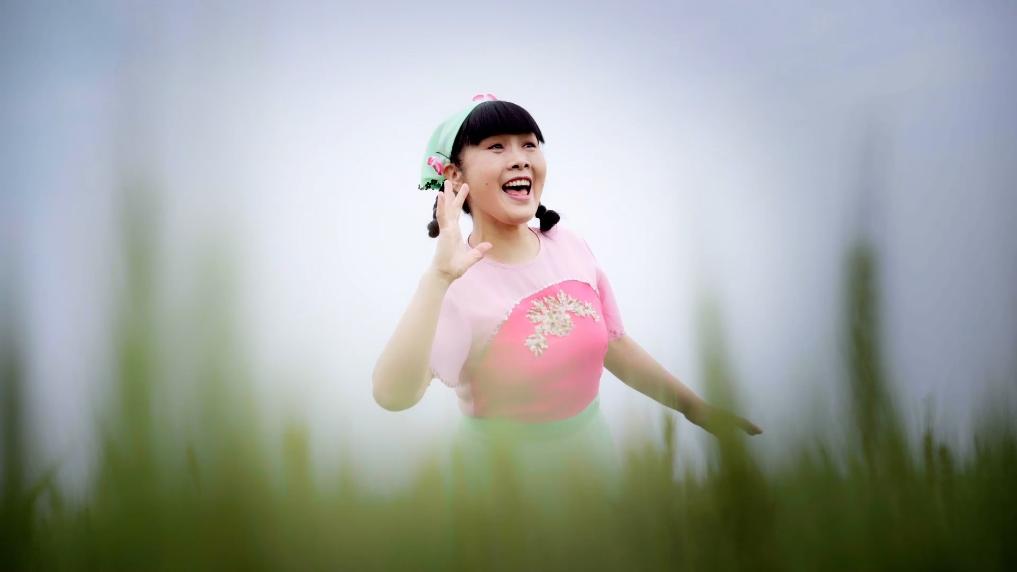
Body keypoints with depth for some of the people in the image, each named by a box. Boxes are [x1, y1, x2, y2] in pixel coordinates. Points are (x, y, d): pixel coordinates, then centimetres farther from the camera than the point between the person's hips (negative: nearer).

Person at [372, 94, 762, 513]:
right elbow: (393, 396, -39)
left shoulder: (570, 247, -5)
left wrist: (697, 408, 11)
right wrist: (438, 277, -44)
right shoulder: (456, 285, -24)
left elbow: (614, 345, 9)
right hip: (504, 471, -5)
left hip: (592, 448, 5)